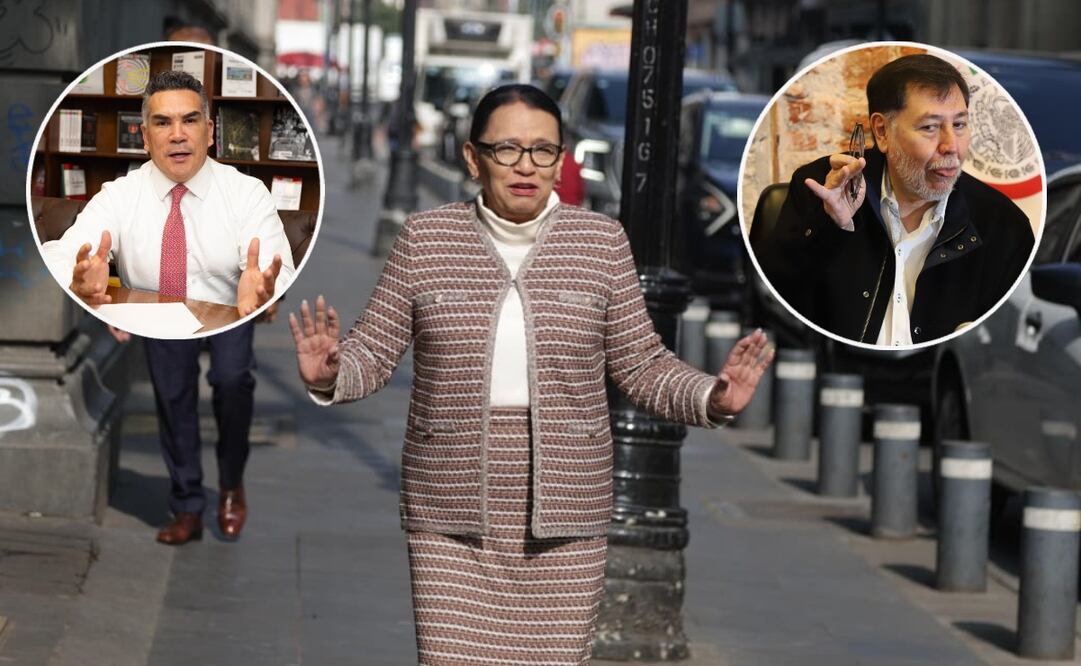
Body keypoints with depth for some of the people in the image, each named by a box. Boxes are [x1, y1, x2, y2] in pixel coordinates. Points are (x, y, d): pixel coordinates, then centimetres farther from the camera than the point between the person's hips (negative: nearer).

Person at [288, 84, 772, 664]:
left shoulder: (600, 242, 2)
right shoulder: (425, 239, 2)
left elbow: (640, 364, 6)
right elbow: (374, 350, 3)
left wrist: (713, 398, -12)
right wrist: (328, 376, -19)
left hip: (562, 507, 0)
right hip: (453, 507, 0)